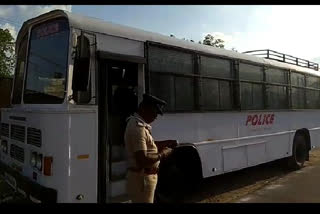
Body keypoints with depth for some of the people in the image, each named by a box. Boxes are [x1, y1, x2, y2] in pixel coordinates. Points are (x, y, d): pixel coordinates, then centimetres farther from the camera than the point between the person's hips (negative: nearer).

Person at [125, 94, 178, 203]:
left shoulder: (137, 123, 8)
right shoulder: (138, 128, -25)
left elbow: (147, 144, 19)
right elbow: (142, 160, -31)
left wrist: (167, 143, 7)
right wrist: (162, 155, -16)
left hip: (143, 177, 10)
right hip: (141, 179, -10)